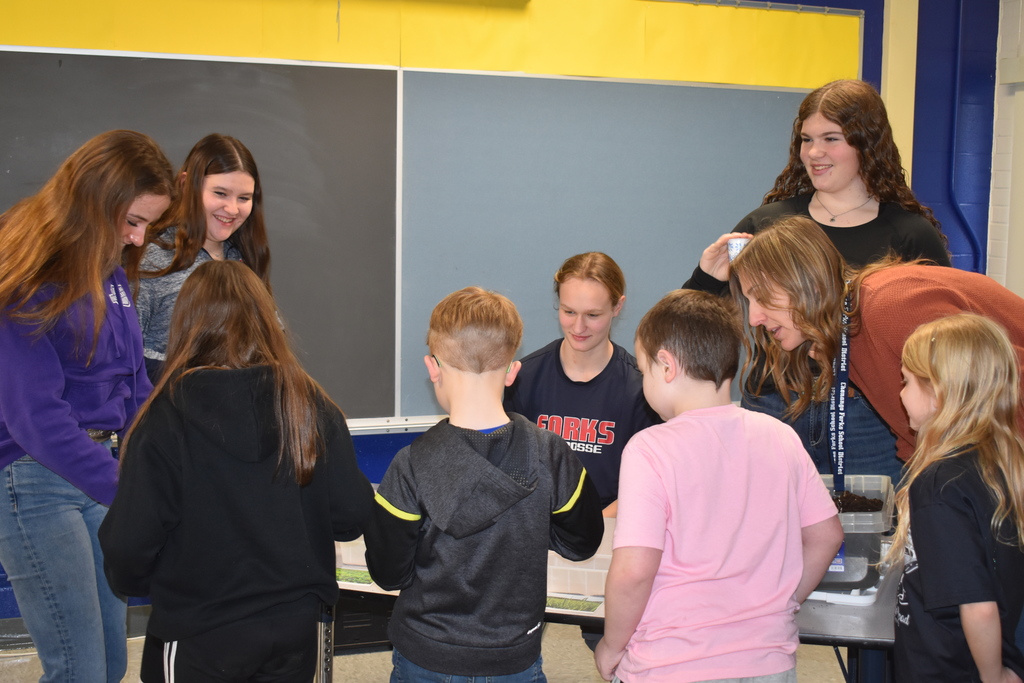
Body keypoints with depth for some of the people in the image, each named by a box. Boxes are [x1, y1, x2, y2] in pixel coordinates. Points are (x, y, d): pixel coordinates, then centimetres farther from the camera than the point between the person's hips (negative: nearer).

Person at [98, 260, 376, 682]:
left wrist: (127, 579, 7)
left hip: (197, 643, -3)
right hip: (295, 631, 3)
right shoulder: (311, 405, -8)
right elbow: (351, 517, -5)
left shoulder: (165, 418, -16)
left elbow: (129, 545, -15)